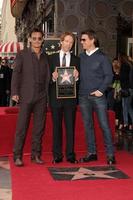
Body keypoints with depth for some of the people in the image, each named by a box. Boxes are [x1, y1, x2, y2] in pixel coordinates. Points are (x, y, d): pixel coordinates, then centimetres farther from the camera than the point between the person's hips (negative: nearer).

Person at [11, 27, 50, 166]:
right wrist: (14, 92, -10)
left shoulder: (45, 56, 13)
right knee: (22, 127, -3)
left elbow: (47, 77, 12)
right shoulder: (22, 54, 4)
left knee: (39, 127, 6)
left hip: (41, 97, 3)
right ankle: (17, 156, 3)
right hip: (26, 96, -3)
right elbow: (16, 73, -1)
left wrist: (48, 95, 4)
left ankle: (36, 155, 15)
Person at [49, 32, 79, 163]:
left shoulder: (76, 59, 9)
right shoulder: (52, 58, 6)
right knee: (57, 126, 5)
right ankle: (57, 155, 13)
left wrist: (76, 76, -15)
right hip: (56, 97, 0)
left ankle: (70, 155, 11)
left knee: (70, 127, 3)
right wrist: (53, 77, -18)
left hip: (70, 97, 1)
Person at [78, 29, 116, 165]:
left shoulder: (101, 57, -1)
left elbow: (109, 75, -2)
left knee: (104, 125, -4)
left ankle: (110, 154, 3)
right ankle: (91, 153, 18)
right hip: (83, 96, 5)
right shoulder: (80, 57, 11)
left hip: (98, 96, -4)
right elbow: (77, 74, 13)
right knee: (88, 125, 9)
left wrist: (101, 90, -10)